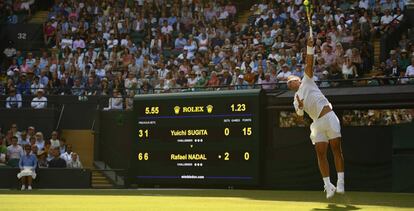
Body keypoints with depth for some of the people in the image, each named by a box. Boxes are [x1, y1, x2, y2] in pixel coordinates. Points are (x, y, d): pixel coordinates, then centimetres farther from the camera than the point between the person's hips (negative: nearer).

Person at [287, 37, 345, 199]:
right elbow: (300, 114, 4)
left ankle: (340, 182, -8)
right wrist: (300, 107, -17)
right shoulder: (296, 100, 19)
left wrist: (310, 48, -10)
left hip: (329, 117, -4)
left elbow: (309, 63, 1)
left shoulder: (307, 82, 12)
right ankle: (328, 185, -1)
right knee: (320, 153, -4)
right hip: (317, 123, 4)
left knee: (336, 149, -8)